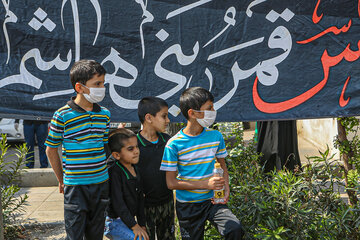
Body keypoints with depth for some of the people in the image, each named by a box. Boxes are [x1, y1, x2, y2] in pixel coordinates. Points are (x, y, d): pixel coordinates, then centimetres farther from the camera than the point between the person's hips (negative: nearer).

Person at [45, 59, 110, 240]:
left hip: (101, 183, 5)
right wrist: (61, 180, 4)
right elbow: (51, 150, -2)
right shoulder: (63, 116, -11)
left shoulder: (104, 114, 4)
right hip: (75, 186, -4)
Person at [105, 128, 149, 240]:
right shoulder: (114, 172, -17)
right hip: (113, 222, -8)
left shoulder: (135, 170, 8)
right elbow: (118, 202, -21)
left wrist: (142, 225, 8)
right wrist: (134, 226, -20)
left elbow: (140, 199, 12)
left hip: (128, 220, 8)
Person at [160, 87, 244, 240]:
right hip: (188, 206, -2)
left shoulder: (216, 136, -1)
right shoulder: (174, 144, -13)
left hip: (212, 200, 2)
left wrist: (226, 187, -8)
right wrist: (206, 184, -21)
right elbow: (171, 183, -12)